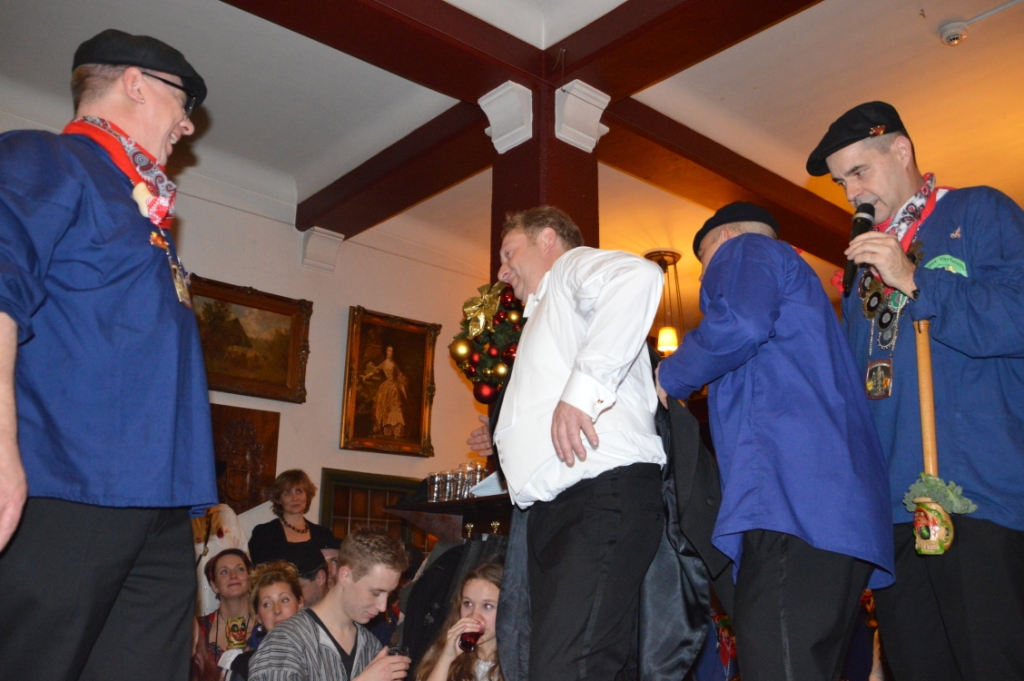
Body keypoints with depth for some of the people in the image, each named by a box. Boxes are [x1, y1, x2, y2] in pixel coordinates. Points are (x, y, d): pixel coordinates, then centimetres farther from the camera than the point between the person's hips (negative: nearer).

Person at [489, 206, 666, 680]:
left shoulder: (575, 266, 6)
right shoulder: (545, 312, 34)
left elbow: (638, 276, -20)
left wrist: (583, 387, -24)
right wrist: (507, 434, 23)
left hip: (602, 493, -10)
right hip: (553, 508, 10)